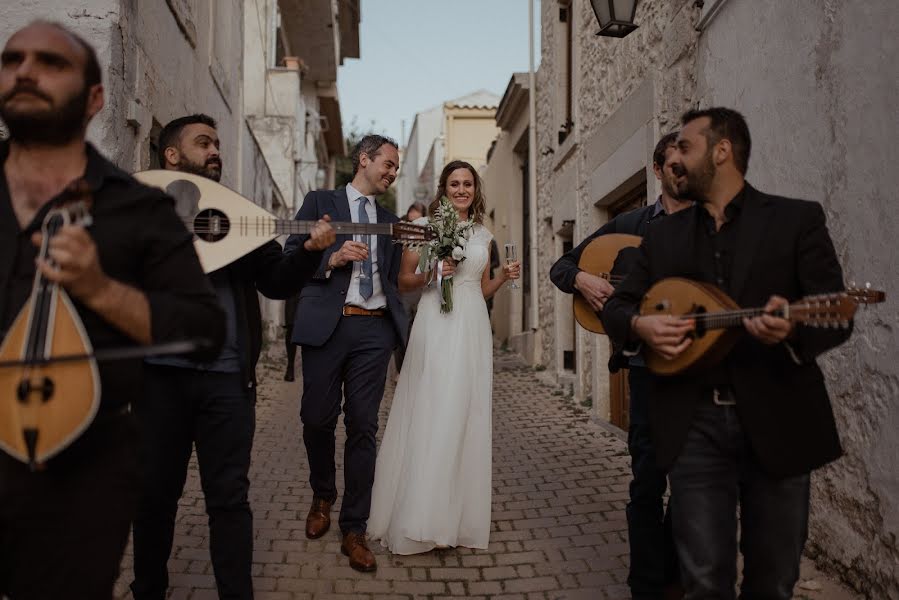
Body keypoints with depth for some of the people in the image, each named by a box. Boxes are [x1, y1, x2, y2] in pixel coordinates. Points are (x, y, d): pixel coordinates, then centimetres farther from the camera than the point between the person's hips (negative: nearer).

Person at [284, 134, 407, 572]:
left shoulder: (390, 221, 21)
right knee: (318, 419, 5)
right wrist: (330, 258, -12)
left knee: (363, 428, 0)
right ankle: (323, 496, 34)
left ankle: (353, 529, 8)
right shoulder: (319, 202, 10)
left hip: (374, 328, 3)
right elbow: (290, 256, 3)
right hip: (327, 324, -2)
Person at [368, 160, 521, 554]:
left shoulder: (483, 235, 16)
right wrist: (431, 273, -13)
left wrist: (504, 278, 3)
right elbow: (403, 281, 4)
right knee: (429, 417, -6)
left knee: (465, 418, 5)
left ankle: (460, 518, 15)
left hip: (473, 329, 4)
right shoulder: (425, 226, 4)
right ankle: (420, 519, 2)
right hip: (435, 326, -4)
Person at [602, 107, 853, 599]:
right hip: (693, 424, 2)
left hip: (777, 421, -1)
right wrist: (641, 325, -10)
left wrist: (792, 331, -27)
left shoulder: (797, 219, 2)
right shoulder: (664, 235, 11)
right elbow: (616, 307, 13)